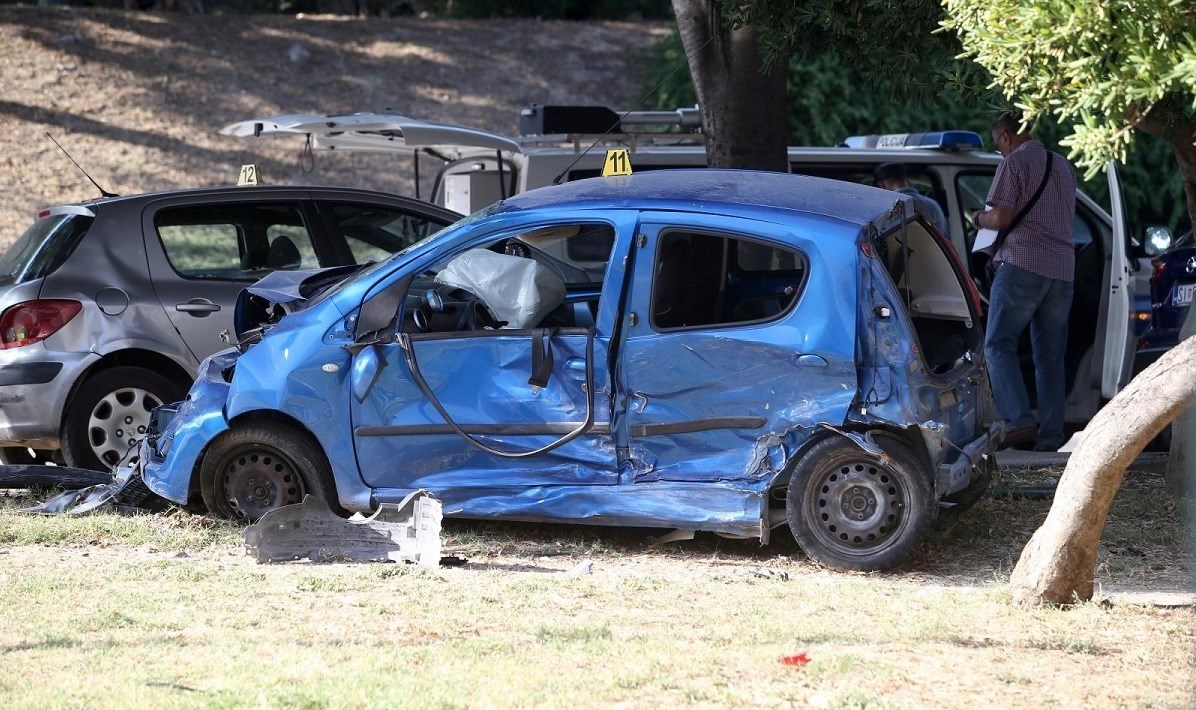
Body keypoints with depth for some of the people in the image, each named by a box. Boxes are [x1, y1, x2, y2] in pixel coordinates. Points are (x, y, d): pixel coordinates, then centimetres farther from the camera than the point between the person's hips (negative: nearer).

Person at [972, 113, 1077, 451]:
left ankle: (1019, 421, -15)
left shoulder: (1014, 163, -5)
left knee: (998, 344, -2)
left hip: (1022, 265, -7)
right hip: (1062, 268, 7)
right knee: (1050, 354, 9)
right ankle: (1051, 434, 5)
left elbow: (1001, 218, -12)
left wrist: (979, 218, 9)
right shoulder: (1063, 165, 19)